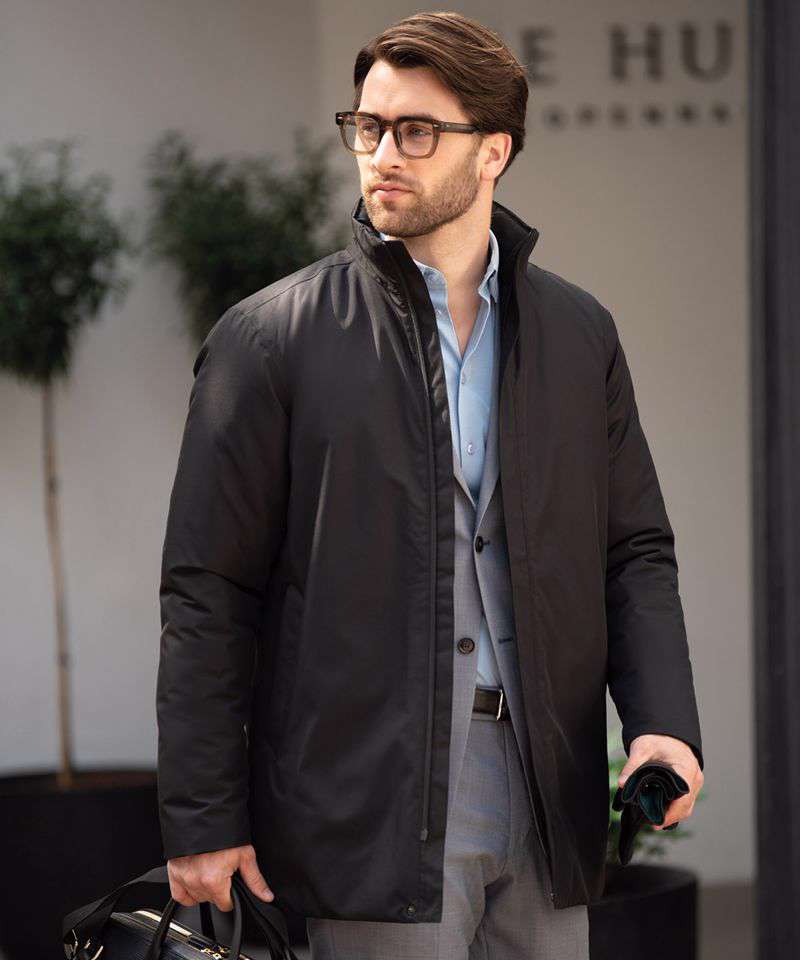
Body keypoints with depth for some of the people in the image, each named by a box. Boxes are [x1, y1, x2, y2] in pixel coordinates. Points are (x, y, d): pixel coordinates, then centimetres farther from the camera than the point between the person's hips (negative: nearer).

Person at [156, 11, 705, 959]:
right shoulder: (268, 339, 0)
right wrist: (201, 823, -6)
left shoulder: (578, 333, 11)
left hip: (546, 810, 4)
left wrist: (663, 724, -4)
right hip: (371, 810, -4)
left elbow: (636, 550, 14)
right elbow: (206, 594, -1)